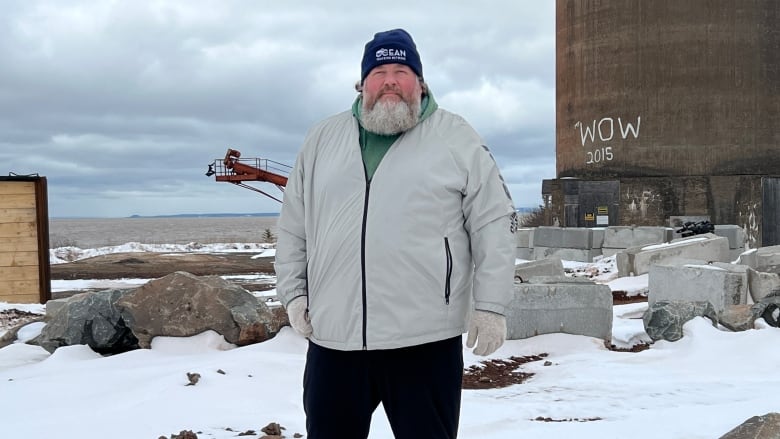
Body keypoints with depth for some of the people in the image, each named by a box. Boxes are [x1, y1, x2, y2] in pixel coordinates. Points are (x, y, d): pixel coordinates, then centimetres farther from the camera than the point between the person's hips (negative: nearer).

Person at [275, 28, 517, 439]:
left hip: (425, 339, -3)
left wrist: (490, 305, -6)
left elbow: (493, 224, -1)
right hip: (333, 337, 4)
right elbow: (293, 227, 17)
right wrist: (293, 293, 10)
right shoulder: (321, 139, 12)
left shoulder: (456, 138, 1)